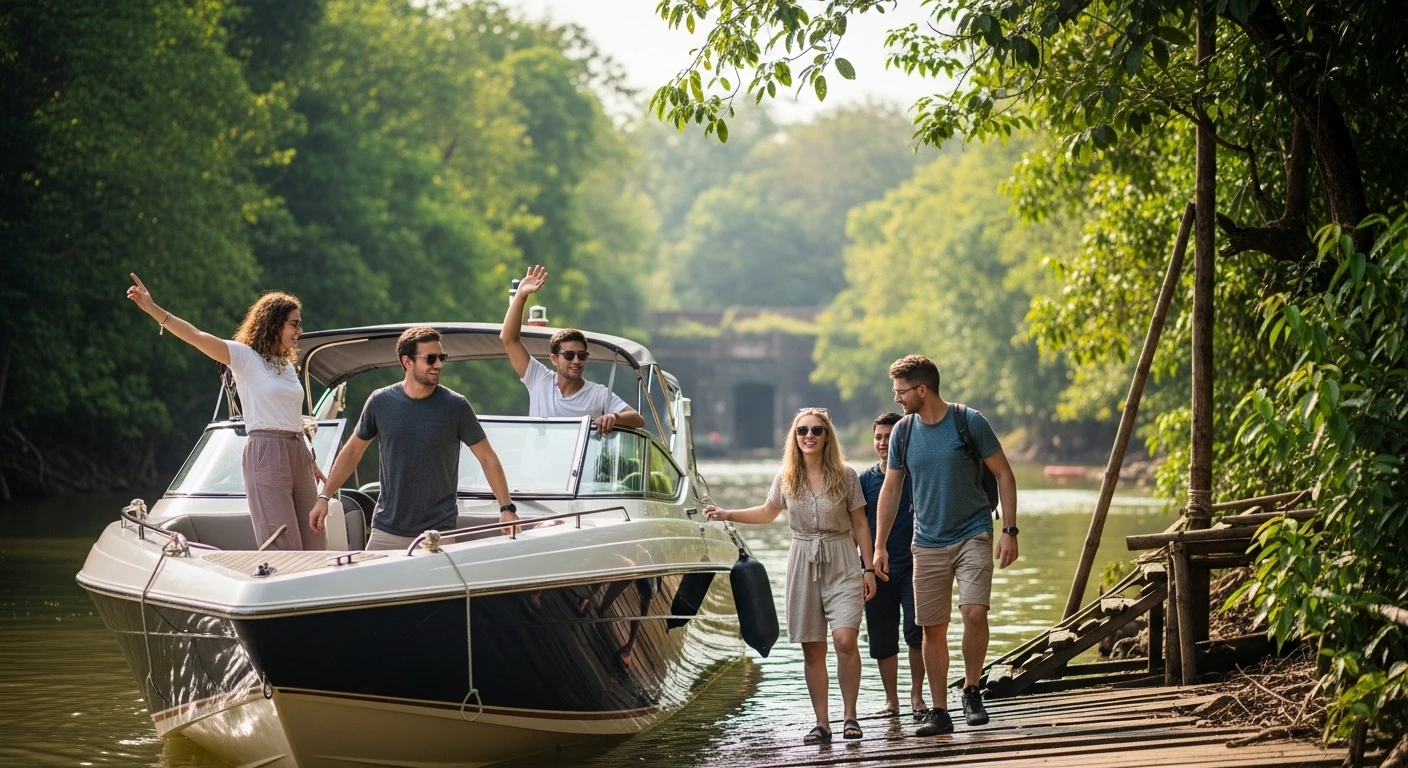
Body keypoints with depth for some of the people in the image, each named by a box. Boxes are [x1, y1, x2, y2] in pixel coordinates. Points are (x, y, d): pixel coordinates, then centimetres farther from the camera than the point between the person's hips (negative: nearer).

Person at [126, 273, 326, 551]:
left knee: (314, 544, 6)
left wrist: (310, 461, 24)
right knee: (283, 548, -9)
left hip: (297, 454, 7)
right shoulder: (245, 357, -3)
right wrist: (153, 309, -28)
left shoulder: (287, 365, 17)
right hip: (266, 455, -7)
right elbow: (197, 337, -16)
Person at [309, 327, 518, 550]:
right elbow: (353, 451, 12)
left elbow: (487, 458, 0)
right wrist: (324, 497, 9)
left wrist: (507, 508, -8)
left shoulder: (455, 406, -5)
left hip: (437, 533, -2)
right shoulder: (381, 402, 0)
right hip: (386, 531, 2)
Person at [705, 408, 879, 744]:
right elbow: (768, 513, 22)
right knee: (812, 649, 3)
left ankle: (850, 716, -6)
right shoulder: (786, 478, 5)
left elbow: (860, 524, 2)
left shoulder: (845, 476, -3)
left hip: (841, 564, -3)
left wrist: (868, 568, -1)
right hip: (803, 562, 3)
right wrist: (727, 515, 12)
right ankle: (822, 723, 8)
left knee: (845, 640, -18)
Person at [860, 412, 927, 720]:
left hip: (913, 567, -2)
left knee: (916, 631, -14)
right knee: (882, 639, 5)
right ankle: (891, 700, 16)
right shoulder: (866, 480, 6)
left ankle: (917, 695, 0)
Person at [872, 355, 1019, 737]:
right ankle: (939, 712, 13)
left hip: (973, 535, -4)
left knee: (975, 612, -20)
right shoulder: (903, 432, 2)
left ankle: (971, 692, -1)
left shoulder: (969, 422, -9)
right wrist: (879, 546, 7)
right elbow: (891, 490, 11)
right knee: (933, 629, 4)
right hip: (928, 543, 4)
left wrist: (1010, 531, -9)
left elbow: (1004, 475, -3)